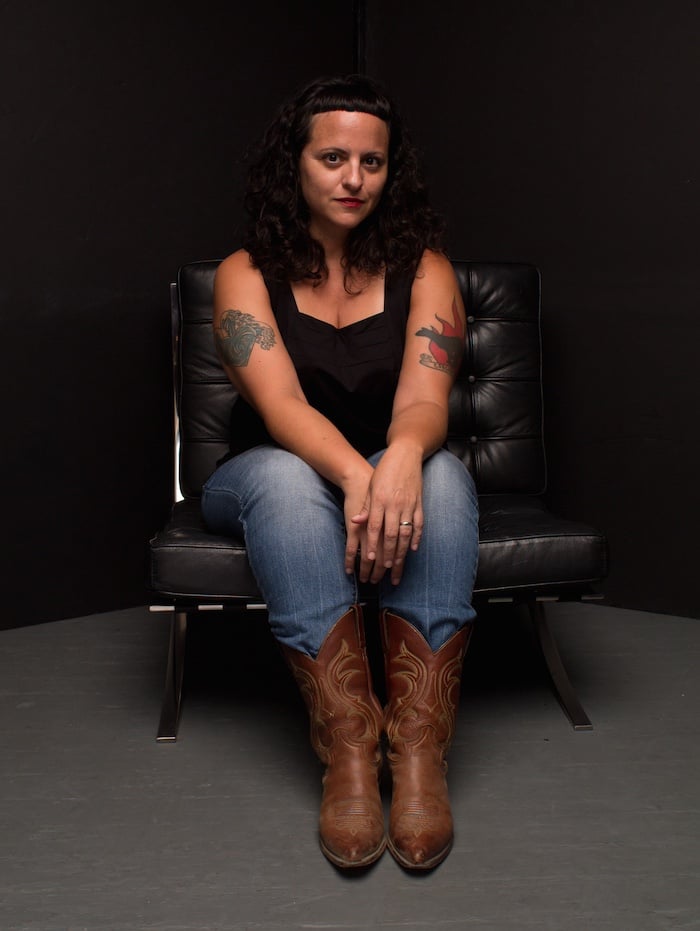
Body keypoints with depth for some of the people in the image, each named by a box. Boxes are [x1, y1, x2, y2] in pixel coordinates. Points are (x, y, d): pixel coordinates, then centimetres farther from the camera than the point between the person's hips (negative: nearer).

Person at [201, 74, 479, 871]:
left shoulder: (423, 268, -1)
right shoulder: (248, 273, -5)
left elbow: (424, 399, -16)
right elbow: (281, 404, -21)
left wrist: (402, 458, -42)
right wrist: (356, 476, -42)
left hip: (393, 475, 1)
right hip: (271, 486, -1)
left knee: (441, 473, -32)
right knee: (282, 476, -35)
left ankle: (419, 749, -36)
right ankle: (348, 750, -38)